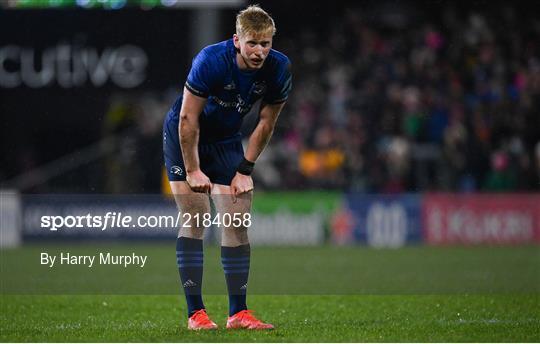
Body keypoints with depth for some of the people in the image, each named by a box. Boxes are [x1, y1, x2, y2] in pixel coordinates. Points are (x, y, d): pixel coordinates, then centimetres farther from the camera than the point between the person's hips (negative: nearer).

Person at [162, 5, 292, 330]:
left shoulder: (279, 69, -18)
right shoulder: (211, 60, -30)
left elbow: (266, 123, -5)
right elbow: (188, 118, -22)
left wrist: (245, 170, -4)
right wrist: (193, 171, -18)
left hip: (227, 141, 4)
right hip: (184, 136, -4)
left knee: (238, 223, -3)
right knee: (196, 219, -11)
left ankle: (238, 312, 1)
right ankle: (196, 312, -9)